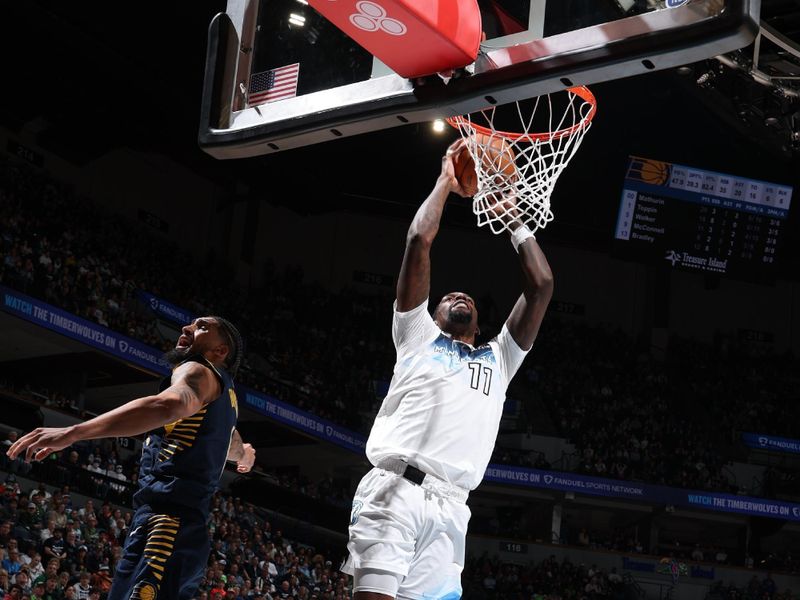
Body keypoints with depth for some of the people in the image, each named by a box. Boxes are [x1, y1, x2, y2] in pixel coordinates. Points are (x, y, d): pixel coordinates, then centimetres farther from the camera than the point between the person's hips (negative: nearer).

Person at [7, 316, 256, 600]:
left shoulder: (199, 371, 2)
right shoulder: (224, 391, 29)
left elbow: (167, 406, -23)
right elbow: (237, 450, 51)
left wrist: (71, 433, -31)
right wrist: (246, 455, 78)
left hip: (165, 516, -9)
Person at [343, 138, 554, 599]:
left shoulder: (498, 357, 31)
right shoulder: (418, 335, 23)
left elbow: (542, 284, 25)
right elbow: (420, 239, 15)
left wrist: (515, 219, 32)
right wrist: (445, 182, 26)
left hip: (448, 509, 3)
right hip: (393, 491, -3)